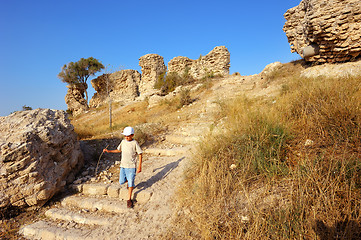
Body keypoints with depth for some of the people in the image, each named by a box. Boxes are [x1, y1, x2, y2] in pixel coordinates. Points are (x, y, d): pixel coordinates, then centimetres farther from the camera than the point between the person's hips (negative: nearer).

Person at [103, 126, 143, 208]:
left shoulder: (135, 143, -11)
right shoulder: (123, 142, 4)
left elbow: (140, 154, -8)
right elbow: (119, 150, 21)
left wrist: (139, 166, -12)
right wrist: (108, 151, 11)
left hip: (131, 166, -5)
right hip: (123, 165, 5)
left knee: (130, 184, -1)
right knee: (121, 181, 10)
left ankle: (129, 199, 15)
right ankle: (129, 180, 42)